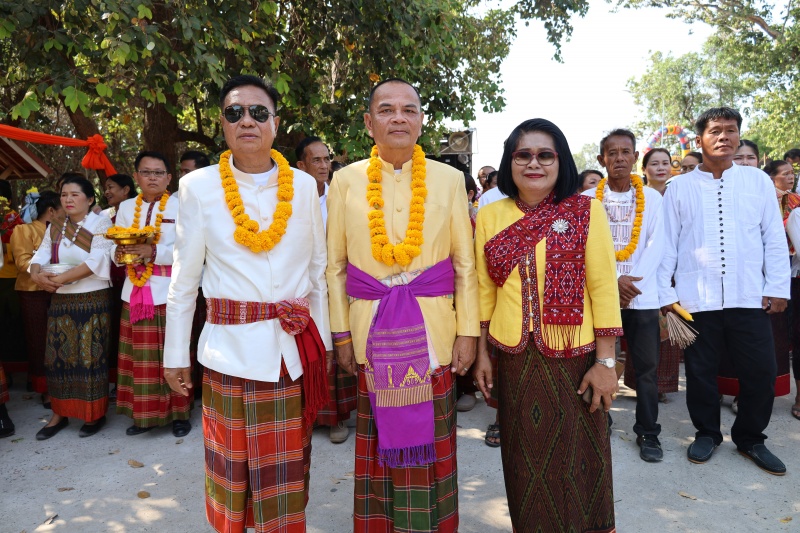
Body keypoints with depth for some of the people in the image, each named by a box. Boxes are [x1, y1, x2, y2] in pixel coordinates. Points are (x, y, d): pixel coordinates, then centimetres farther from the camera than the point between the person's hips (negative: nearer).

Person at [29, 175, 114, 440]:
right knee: (58, 356, 8)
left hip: (92, 299, -6)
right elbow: (40, 255, 5)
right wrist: (37, 275, -17)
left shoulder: (100, 224, -5)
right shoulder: (55, 227, 13)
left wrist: (62, 278, -21)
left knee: (90, 356, -2)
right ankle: (59, 413, 20)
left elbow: (97, 260, -17)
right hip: (60, 300, 6)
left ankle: (96, 413, 10)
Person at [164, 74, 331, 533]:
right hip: (231, 348, -1)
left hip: (294, 348, 1)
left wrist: (322, 341, 9)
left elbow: (318, 271, 8)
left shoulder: (305, 185, 3)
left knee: (287, 474, 11)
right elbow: (184, 279, 2)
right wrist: (176, 354, 4)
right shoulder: (199, 186, -2)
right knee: (233, 469, 12)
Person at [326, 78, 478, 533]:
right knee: (381, 441, 12)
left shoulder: (449, 179, 0)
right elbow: (335, 265, 3)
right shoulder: (346, 181, 0)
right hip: (372, 329, 0)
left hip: (432, 329, 0)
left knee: (431, 442, 9)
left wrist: (468, 331, -2)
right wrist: (341, 333, 1)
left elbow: (465, 264, 2)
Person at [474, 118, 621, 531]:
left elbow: (603, 287, -5)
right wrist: (482, 353, 6)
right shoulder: (490, 216, 3)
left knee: (576, 457, 11)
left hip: (575, 356, -2)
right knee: (525, 457, 14)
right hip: (514, 357, 2)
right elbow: (484, 290, 7)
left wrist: (605, 361, -8)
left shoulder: (585, 210, -3)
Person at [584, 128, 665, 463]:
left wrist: (633, 282, -14)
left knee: (647, 366, 3)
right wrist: (614, 279, -16)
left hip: (643, 295, 1)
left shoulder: (652, 198, 6)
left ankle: (648, 432, 17)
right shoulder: (587, 199, 3)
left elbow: (656, 245, -1)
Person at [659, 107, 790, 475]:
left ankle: (750, 438, 28)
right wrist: (665, 293, -1)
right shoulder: (680, 187, 3)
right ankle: (707, 434, 30)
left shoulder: (758, 181, 7)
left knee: (760, 372, 6)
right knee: (700, 371, 10)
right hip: (696, 299, -1)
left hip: (749, 298, 1)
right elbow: (667, 244, 2)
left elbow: (774, 238, 6)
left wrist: (777, 288, 1)